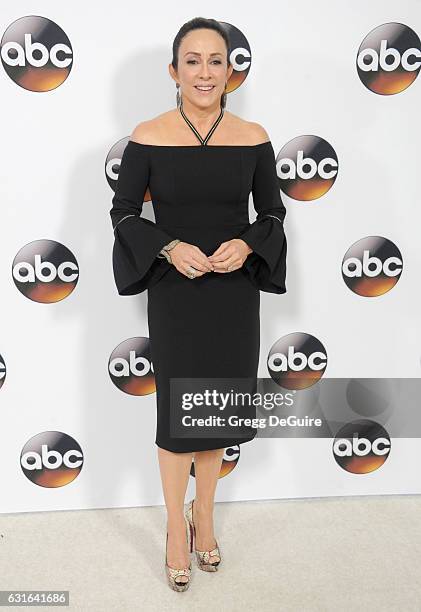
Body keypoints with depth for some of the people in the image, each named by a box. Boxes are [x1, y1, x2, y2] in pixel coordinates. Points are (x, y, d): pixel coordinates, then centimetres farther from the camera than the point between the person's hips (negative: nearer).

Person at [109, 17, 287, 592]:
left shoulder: (253, 138, -2)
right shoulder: (148, 137, -7)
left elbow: (274, 212, 6)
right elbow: (122, 213, -1)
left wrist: (247, 244, -14)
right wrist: (169, 248, -18)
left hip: (234, 291, 2)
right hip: (174, 293, -2)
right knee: (177, 411, 8)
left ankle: (204, 515, 37)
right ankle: (177, 529, 30)